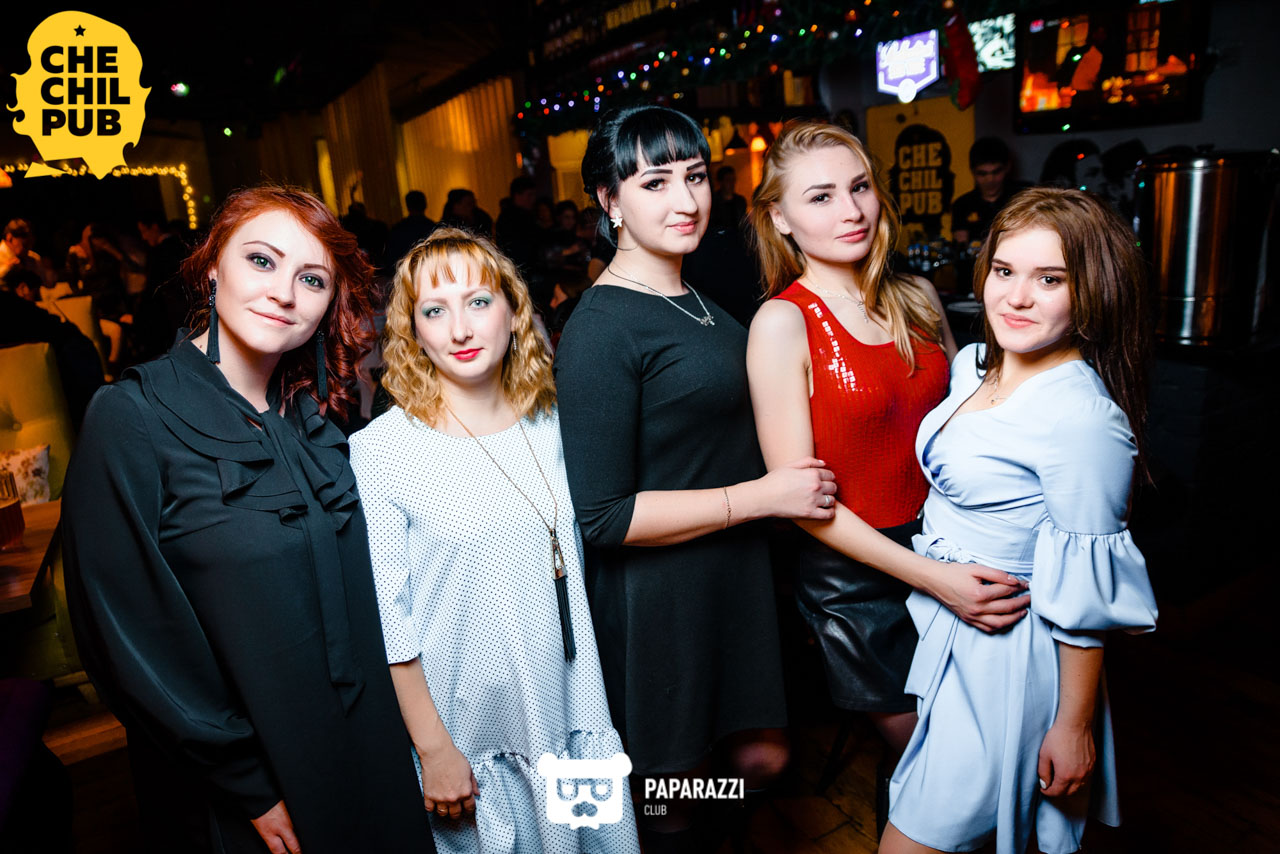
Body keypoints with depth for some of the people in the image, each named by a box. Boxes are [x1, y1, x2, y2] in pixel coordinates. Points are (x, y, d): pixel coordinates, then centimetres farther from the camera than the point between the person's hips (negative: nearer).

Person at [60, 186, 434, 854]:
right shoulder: (132, 418, -18)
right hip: (232, 800, -5)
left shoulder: (313, 416, -1)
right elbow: (132, 644, -17)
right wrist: (251, 786, -12)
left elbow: (347, 598, 6)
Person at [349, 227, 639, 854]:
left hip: (574, 715, 4)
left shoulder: (551, 424, -2)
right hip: (469, 734, -4)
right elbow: (386, 615, -12)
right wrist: (432, 747, -9)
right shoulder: (380, 450, -16)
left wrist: (594, 702, 11)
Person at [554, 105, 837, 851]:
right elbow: (603, 515, -22)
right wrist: (762, 495, -20)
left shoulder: (699, 304, 8)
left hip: (739, 574, 8)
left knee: (762, 759, 20)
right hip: (661, 598, -8)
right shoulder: (601, 329, -19)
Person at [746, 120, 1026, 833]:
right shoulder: (782, 321, -15)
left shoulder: (917, 299, 1)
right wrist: (934, 578, -22)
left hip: (951, 552, 5)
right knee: (914, 743, 12)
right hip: (855, 572, -5)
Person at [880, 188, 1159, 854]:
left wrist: (1074, 725, -12)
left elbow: (1084, 592, -19)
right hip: (943, 624, 8)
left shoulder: (1083, 418, -25)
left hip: (1006, 653, -8)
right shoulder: (972, 365, 0)